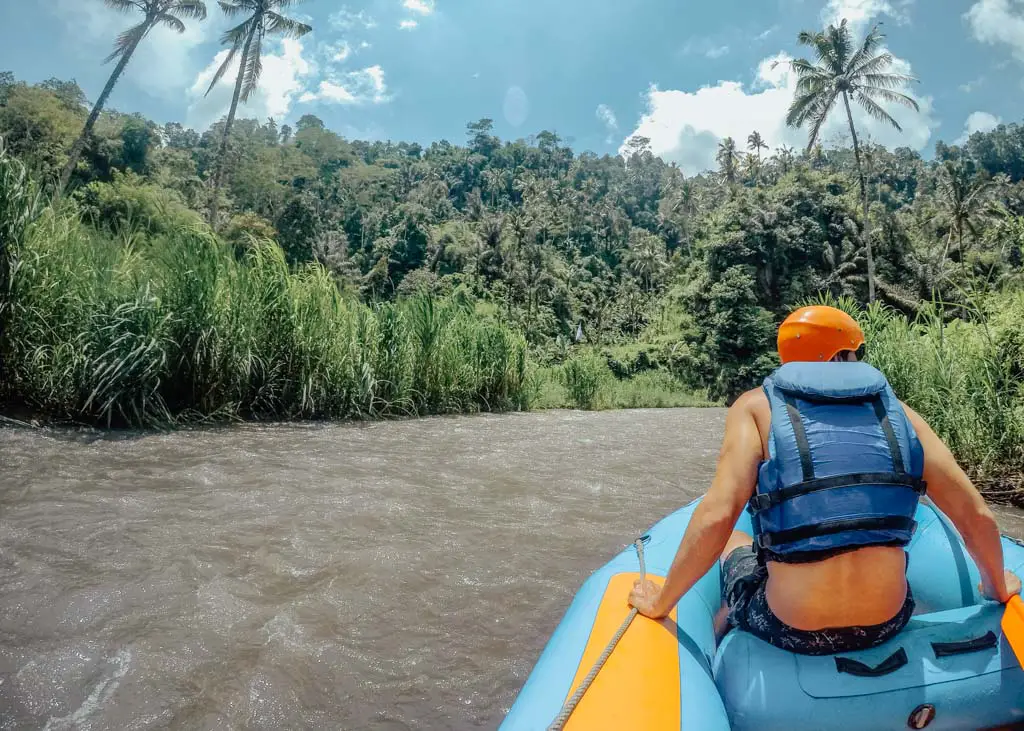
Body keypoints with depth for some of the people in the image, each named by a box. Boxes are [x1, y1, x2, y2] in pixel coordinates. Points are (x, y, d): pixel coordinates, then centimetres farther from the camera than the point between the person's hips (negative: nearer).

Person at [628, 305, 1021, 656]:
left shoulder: (756, 406, -4)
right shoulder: (895, 410, 5)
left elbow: (716, 517, -16)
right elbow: (977, 516, 4)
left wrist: (660, 602, -4)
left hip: (793, 631, -3)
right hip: (887, 625, 3)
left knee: (734, 542, 31)